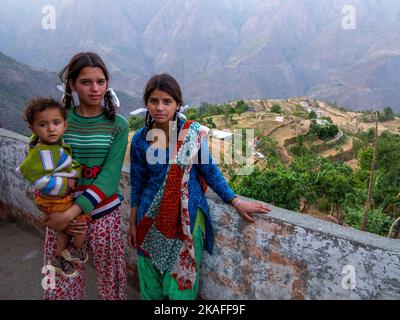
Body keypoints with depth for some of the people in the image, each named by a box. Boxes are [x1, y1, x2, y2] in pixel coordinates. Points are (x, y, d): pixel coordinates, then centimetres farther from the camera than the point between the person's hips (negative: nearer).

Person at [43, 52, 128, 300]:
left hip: (103, 214, -1)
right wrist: (59, 214, -12)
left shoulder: (117, 125, -6)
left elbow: (109, 177, -13)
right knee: (61, 284, 13)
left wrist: (72, 212, -21)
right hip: (61, 214, 1)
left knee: (111, 279, 13)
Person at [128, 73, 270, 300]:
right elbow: (138, 184, 3)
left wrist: (237, 202, -6)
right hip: (151, 220, 2)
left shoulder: (193, 133, -10)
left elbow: (209, 170, -3)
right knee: (151, 280, 18)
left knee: (181, 280, 12)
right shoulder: (140, 139, -4)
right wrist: (133, 223, 9)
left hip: (186, 218, -2)